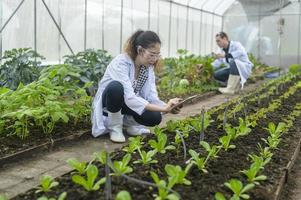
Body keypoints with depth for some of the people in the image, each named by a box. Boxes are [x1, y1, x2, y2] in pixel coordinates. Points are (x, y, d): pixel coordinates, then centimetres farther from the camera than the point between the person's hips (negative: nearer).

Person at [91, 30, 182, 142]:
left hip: (130, 103, 5)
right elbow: (129, 98, -39)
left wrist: (167, 107, -34)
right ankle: (115, 126, -14)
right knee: (116, 87, -39)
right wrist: (162, 109, -43)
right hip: (108, 101, -5)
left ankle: (128, 121, 8)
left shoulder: (148, 66, -10)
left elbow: (151, 96, -13)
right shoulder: (120, 63, -30)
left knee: (155, 117, -23)